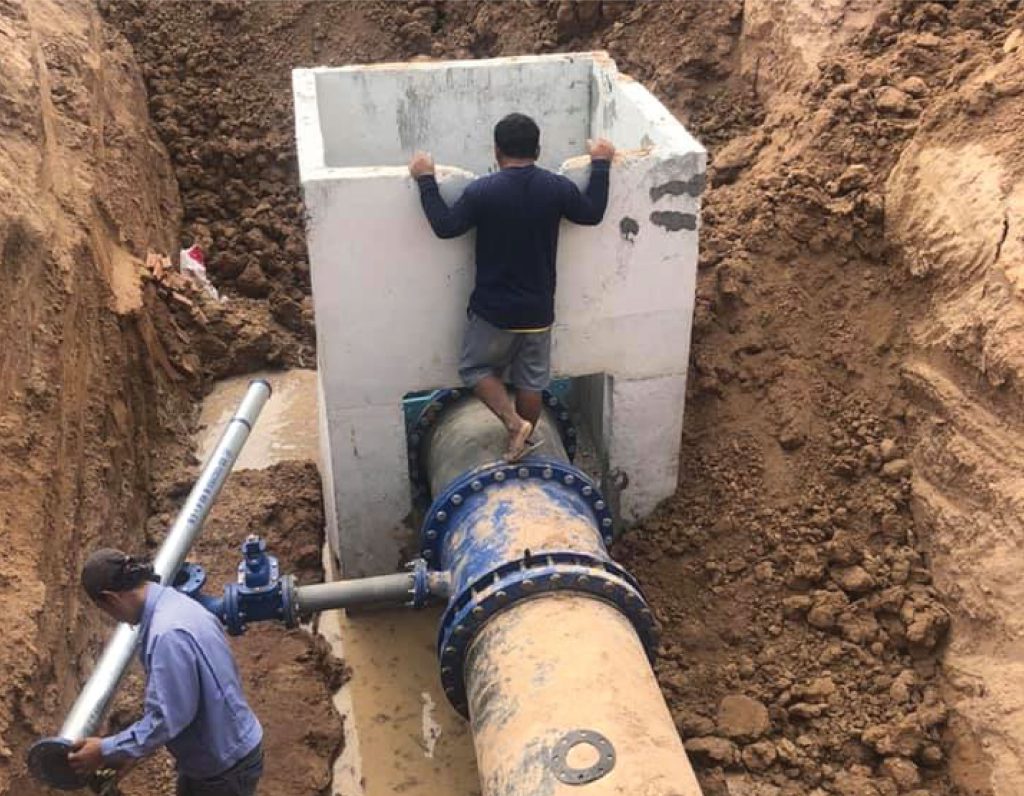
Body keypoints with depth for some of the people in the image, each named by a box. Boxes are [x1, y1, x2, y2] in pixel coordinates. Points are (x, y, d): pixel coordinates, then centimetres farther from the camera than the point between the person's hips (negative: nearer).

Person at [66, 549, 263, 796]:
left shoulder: (168, 634, -32)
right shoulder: (172, 602, 0)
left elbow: (167, 717, -28)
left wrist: (107, 751, -17)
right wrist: (133, 749, 12)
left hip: (225, 766, -9)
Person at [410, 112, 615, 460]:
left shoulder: (482, 191, -17)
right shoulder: (557, 187, -8)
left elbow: (445, 226, -9)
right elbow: (593, 213, 7)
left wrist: (426, 179, -2)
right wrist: (600, 164, 17)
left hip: (493, 309, -3)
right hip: (538, 309, 3)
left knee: (476, 369, 19)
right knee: (531, 381, 19)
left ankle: (514, 424, 4)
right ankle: (523, 441, 32)